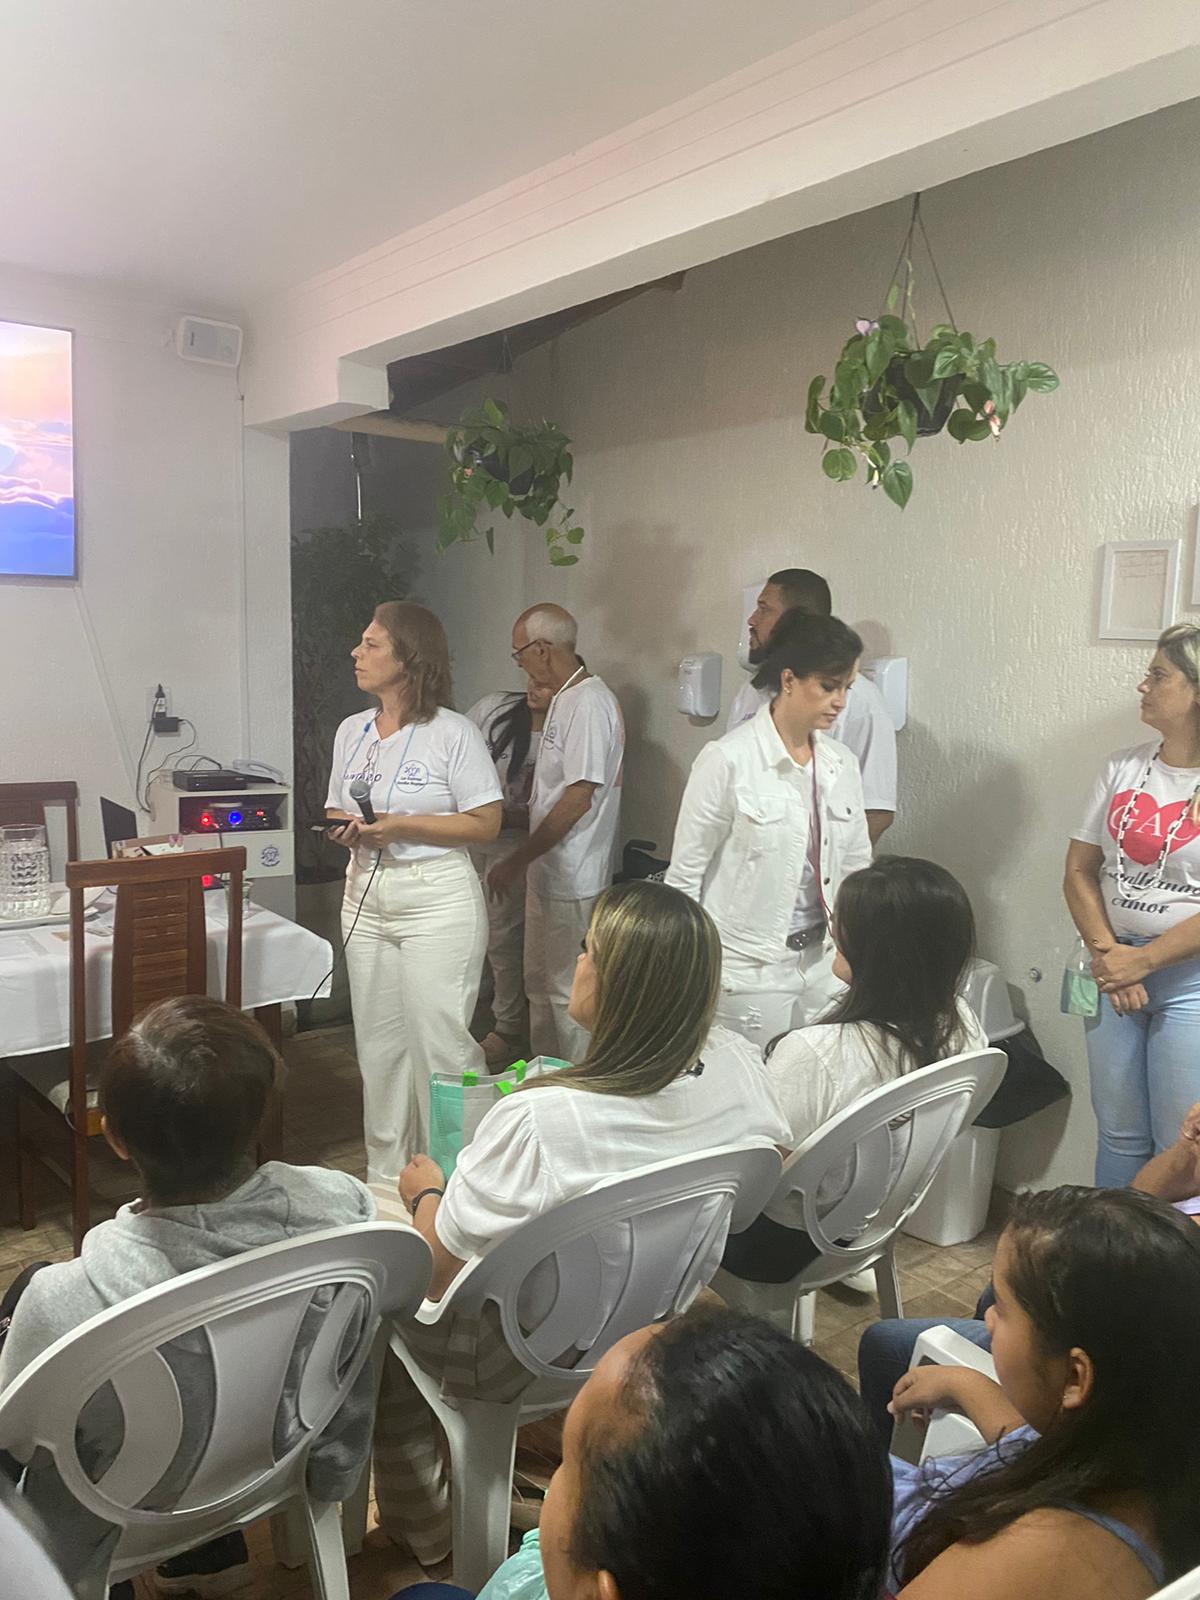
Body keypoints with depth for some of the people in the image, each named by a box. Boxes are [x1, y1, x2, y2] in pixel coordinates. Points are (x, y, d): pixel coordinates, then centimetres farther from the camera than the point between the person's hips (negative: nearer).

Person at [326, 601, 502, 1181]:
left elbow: (486, 824, -10)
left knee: (439, 1043, -3)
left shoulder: (453, 733, -8)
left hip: (437, 899, -6)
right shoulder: (352, 730, 11)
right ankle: (385, 1173, 26)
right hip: (367, 898, 6)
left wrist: (402, 826, -18)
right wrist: (345, 830, -6)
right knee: (378, 1041, 12)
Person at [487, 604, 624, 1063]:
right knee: (540, 983, 20)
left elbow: (578, 798, -23)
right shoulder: (563, 698, 13)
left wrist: (518, 860, -20)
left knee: (569, 992, -1)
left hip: (573, 880, -11)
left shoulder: (590, 703, -19)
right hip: (548, 872, 11)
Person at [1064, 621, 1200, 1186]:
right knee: (1119, 1135, 14)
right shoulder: (1122, 768, 5)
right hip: (1115, 966, 4)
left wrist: (1142, 960, -14)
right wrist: (1106, 953, -8)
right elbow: (1078, 871, 4)